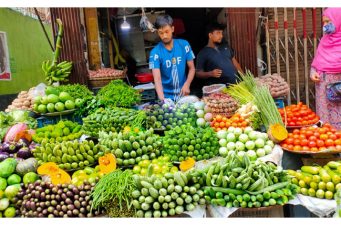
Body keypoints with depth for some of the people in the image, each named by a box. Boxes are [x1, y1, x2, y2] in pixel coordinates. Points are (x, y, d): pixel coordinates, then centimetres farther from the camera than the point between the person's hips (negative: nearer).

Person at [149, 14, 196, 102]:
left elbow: (192, 68, 2)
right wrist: (162, 98, -32)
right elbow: (157, 79, -18)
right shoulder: (155, 52, -11)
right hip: (166, 97, -2)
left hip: (183, 94, 2)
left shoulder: (184, 45, -3)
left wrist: (187, 85, -14)